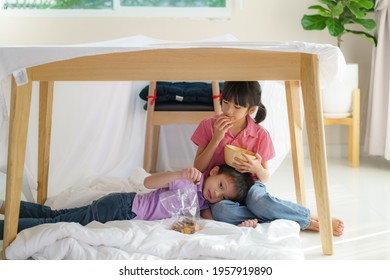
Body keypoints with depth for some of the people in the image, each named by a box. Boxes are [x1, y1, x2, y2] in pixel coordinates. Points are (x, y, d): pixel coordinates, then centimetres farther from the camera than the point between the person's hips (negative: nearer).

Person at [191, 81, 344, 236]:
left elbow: (265, 178, 4)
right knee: (220, 210, -37)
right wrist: (216, 139, -15)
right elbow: (198, 169, -4)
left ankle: (311, 217, -21)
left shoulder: (260, 135, -4)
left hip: (249, 188, 0)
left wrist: (257, 168, -20)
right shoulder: (208, 126, -3)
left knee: (258, 200, -39)